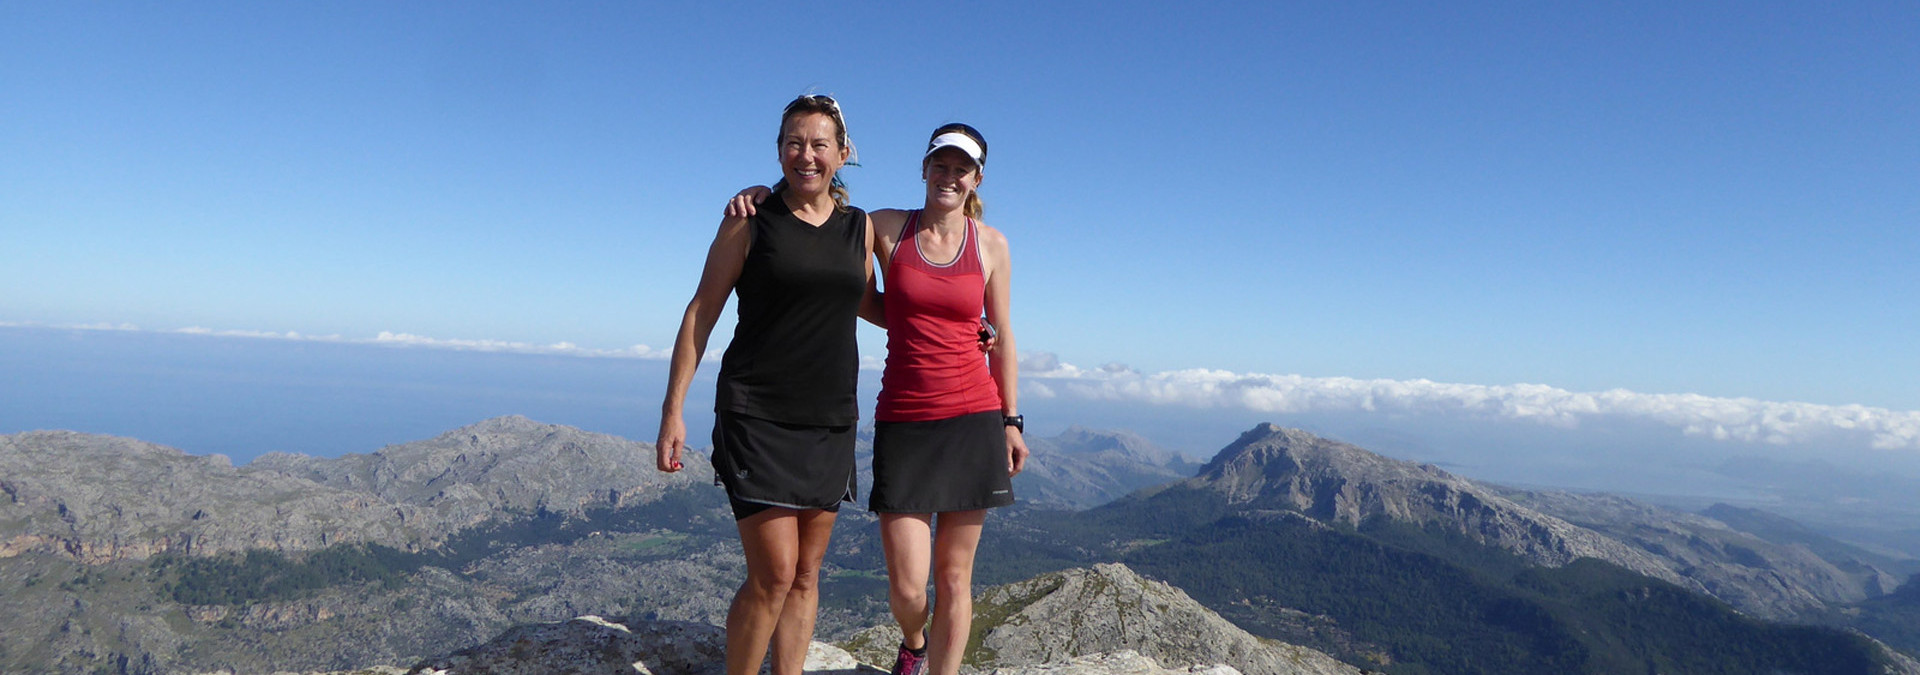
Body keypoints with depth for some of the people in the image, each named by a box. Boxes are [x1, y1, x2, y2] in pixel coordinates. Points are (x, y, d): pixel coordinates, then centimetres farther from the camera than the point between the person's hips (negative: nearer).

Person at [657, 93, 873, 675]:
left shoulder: (859, 226, 9)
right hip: (757, 415, -4)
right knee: (773, 575, -9)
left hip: (831, 420, 4)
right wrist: (673, 410, -4)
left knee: (806, 574, 9)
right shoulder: (750, 218, -2)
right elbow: (701, 313, 0)